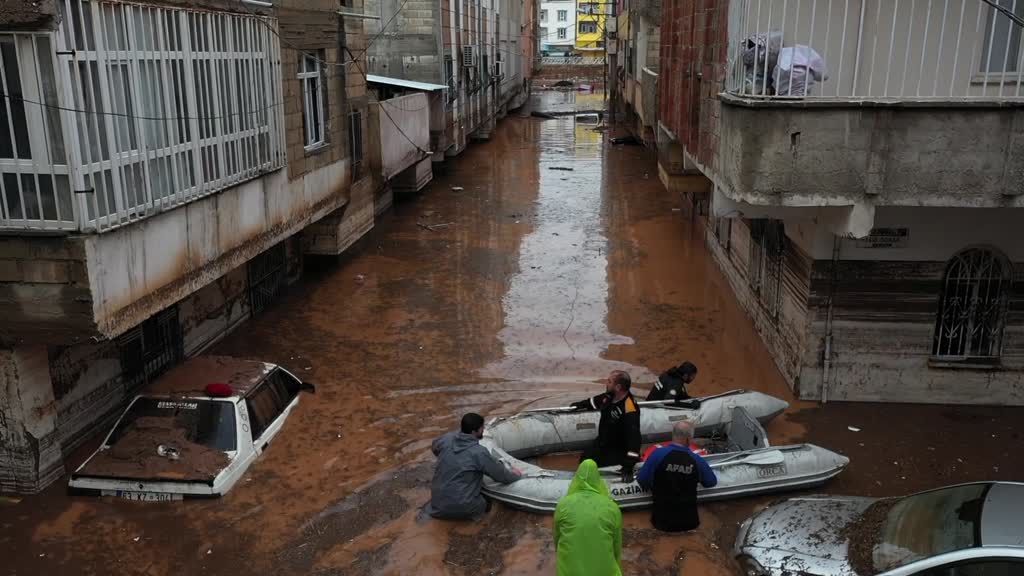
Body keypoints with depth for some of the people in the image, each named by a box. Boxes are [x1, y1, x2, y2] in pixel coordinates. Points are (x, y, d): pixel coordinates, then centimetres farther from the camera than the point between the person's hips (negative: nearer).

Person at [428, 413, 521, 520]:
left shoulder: (447, 438, -5)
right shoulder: (479, 452, -19)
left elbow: (434, 448, 21)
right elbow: (502, 475, -7)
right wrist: (514, 475, 14)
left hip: (438, 502, 5)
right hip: (462, 507, -4)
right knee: (486, 504, 22)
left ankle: (440, 510, 14)